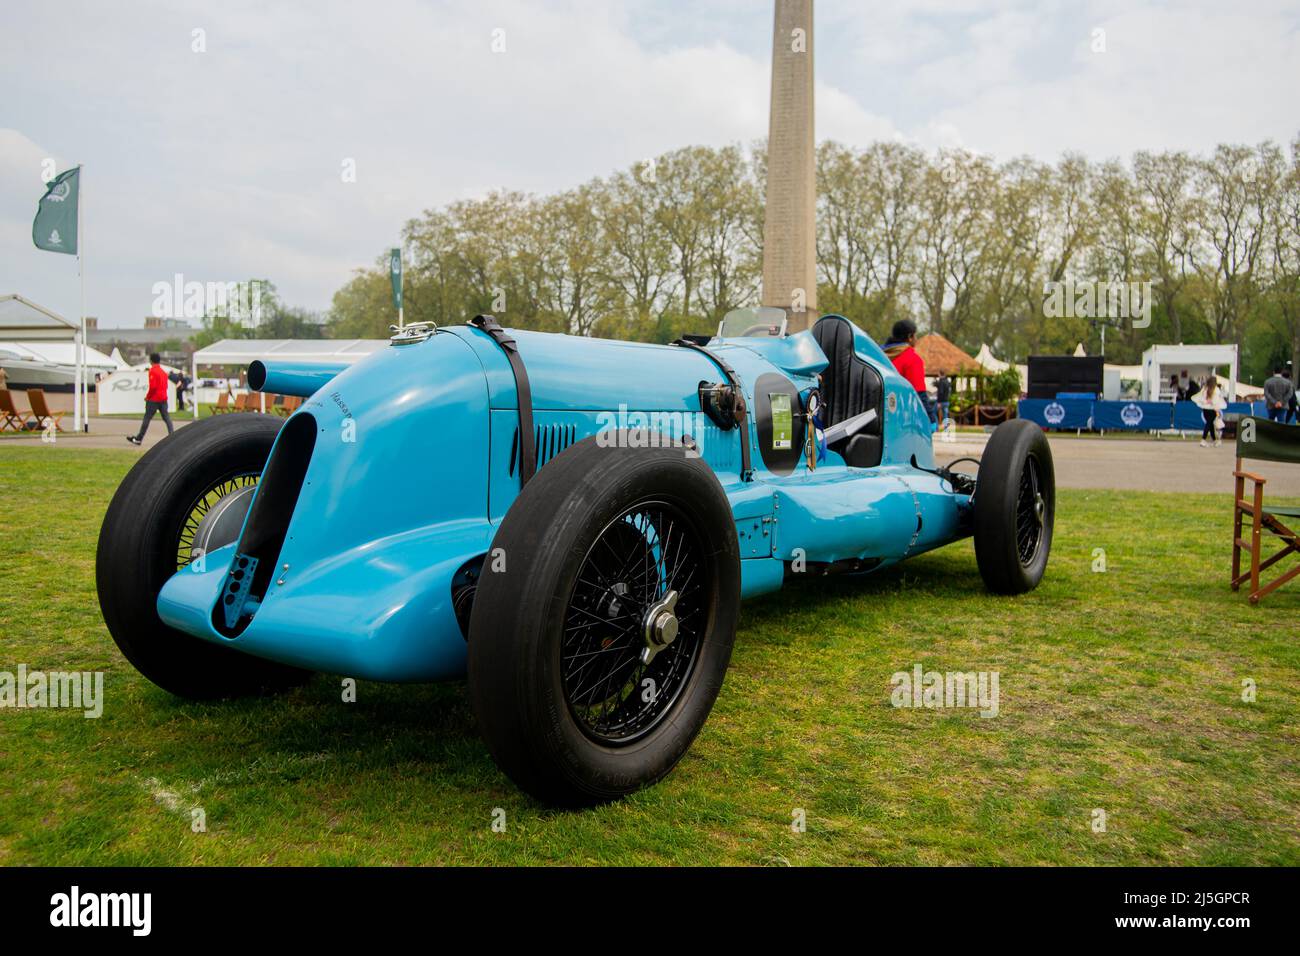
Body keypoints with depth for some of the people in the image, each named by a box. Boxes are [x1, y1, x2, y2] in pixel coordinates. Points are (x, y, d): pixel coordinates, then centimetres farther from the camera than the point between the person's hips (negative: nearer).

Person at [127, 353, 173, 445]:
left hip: (153, 399, -6)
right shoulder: (163, 372, 12)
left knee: (147, 418, 1)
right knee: (166, 418, 4)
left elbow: (152, 386, -17)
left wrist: (147, 396, -6)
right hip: (163, 398, 6)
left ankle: (138, 439, 8)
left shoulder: (152, 371, -11)